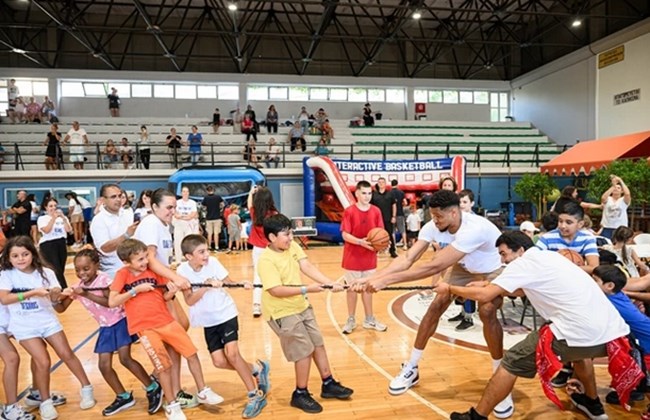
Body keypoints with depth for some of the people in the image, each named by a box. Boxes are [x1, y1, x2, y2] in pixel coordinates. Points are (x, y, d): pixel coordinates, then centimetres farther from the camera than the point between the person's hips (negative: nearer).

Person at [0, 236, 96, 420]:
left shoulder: (45, 273, -4)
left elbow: (54, 300, -6)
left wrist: (55, 294, -29)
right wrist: (33, 292, -30)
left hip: (47, 319, 2)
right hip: (24, 325, -2)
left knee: (67, 354, 3)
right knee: (43, 362, -8)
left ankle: (87, 388, 19)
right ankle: (45, 403, 12)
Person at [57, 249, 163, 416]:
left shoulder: (103, 279, -16)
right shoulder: (77, 287, 1)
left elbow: (109, 301, -27)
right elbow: (61, 309, 4)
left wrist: (86, 294, -31)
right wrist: (58, 298, -17)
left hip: (120, 321, -7)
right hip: (105, 327, 7)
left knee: (125, 358, -15)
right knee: (104, 365, 3)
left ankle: (153, 388, 1)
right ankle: (124, 397, 20)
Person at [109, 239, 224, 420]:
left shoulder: (154, 270, 1)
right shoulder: (122, 275, -7)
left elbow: (165, 297, 7)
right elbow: (112, 302, -14)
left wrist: (171, 292, -16)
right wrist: (136, 289, -19)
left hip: (166, 320, 4)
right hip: (145, 327, -3)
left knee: (192, 353, 5)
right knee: (163, 366, -2)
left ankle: (203, 392, 22)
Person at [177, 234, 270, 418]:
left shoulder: (213, 262, -14)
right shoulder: (183, 270, -14)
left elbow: (229, 282, -8)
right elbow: (189, 300, -18)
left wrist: (242, 284, -28)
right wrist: (206, 286, -31)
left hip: (226, 314, -2)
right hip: (208, 321, 3)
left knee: (231, 353, -15)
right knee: (219, 361, -2)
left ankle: (255, 395, -1)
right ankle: (256, 369, 22)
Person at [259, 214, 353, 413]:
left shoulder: (293, 246, -2)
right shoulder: (266, 260, -24)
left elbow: (307, 267, -11)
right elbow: (276, 290, -30)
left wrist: (330, 283, -23)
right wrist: (306, 289, -35)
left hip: (302, 306, 8)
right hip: (283, 313, -8)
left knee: (318, 344, 15)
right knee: (305, 351, -1)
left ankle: (328, 384, 33)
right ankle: (300, 394, 20)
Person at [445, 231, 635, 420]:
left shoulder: (523, 262, -2)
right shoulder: (549, 256, 21)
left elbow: (484, 296, -7)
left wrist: (450, 288, 6)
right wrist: (491, 284, 26)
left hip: (583, 334, -8)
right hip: (612, 331, 8)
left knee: (512, 362, 4)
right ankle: (592, 403, 52)